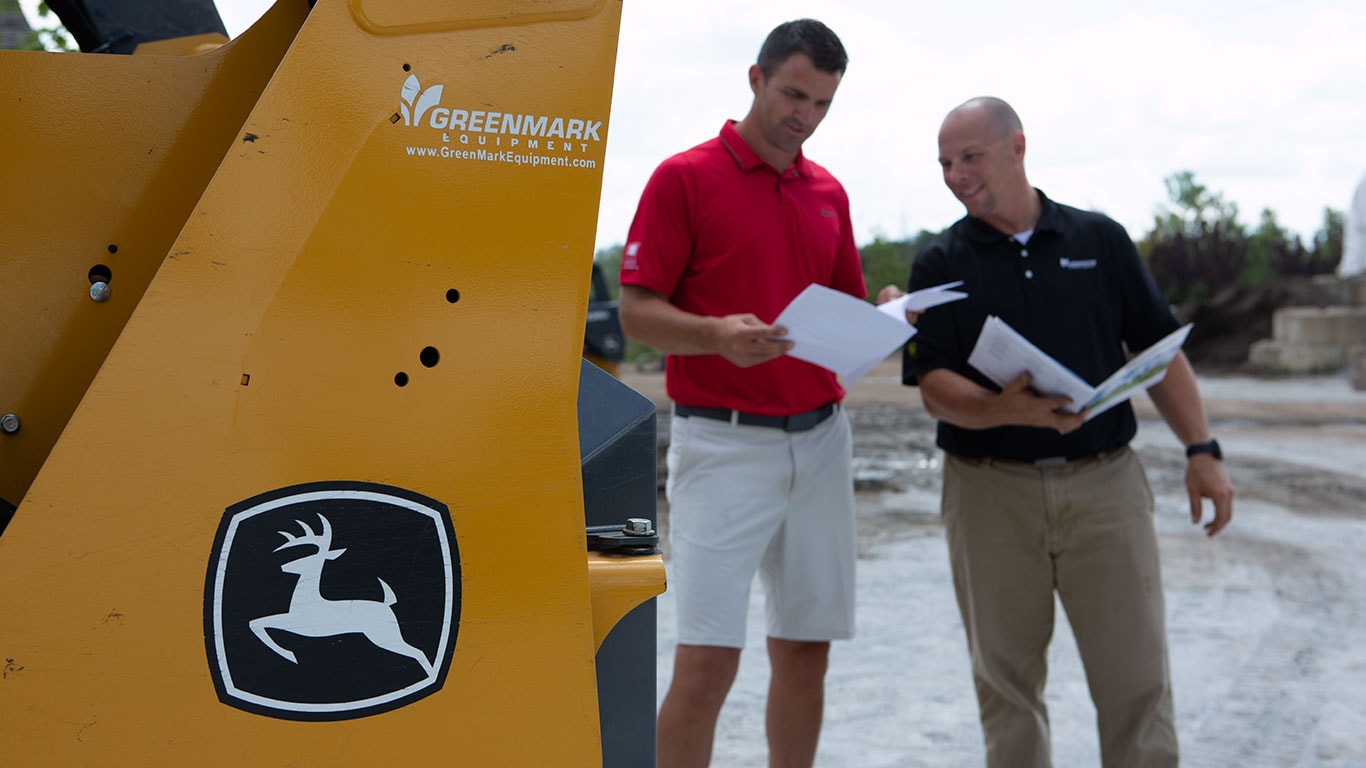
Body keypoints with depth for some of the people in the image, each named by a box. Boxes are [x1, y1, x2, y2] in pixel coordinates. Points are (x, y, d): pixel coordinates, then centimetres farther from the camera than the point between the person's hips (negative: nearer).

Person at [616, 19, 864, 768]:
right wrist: (718, 335, -24)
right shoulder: (684, 178, -3)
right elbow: (636, 310, -6)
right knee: (707, 662, -8)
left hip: (820, 437, 6)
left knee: (806, 653, 10)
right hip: (723, 443, -6)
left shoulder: (828, 192, 15)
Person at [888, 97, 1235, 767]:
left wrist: (1201, 449, 0)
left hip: (1106, 482, 0)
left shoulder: (1100, 240, 7)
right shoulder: (940, 264, 3)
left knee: (1136, 679, 2)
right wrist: (1007, 409, -26)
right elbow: (933, 388, -6)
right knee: (1006, 682, 8)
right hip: (990, 491, 0)